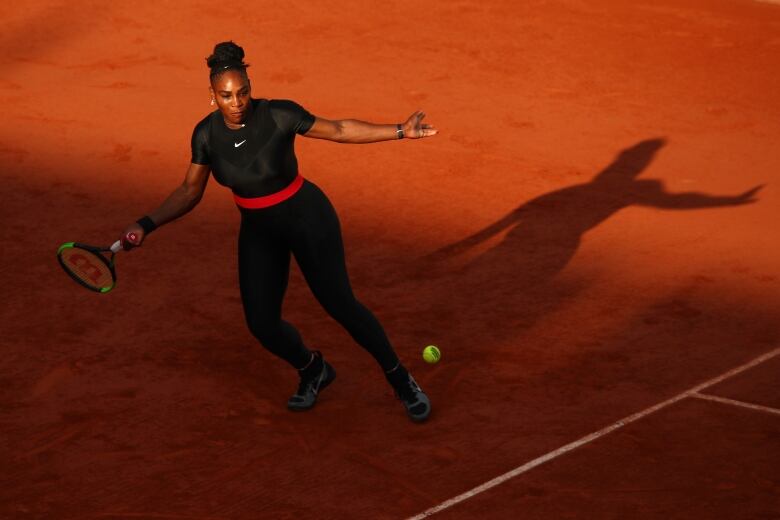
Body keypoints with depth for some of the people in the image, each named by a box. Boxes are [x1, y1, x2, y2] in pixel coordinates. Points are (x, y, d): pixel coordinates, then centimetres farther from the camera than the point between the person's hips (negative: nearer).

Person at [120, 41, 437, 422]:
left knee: (339, 303, -5)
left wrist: (401, 131, -23)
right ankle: (313, 371, 30)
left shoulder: (279, 115, -22)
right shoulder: (206, 134, -11)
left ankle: (400, 380, 16)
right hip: (258, 231, 4)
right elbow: (190, 192, -1)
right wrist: (147, 225, -12)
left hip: (307, 217, -4)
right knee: (262, 323, -2)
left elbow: (339, 130, -15)